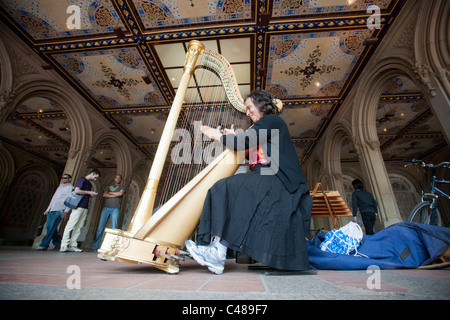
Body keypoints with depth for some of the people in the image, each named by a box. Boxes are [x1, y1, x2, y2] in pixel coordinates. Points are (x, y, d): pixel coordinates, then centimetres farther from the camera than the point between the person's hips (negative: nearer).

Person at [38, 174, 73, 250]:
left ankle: (44, 244, -4)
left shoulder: (70, 187, -1)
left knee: (52, 227, -10)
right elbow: (53, 198, 26)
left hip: (59, 210, -8)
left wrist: (66, 211, -16)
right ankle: (57, 241, 19)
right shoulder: (59, 187, 24)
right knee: (48, 226, 5)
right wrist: (48, 209, 20)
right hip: (52, 210, 8)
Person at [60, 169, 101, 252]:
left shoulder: (89, 184, 22)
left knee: (78, 227, 5)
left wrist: (92, 195, 11)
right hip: (78, 206, -8)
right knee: (71, 225, -6)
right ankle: (64, 245, -2)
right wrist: (89, 192, -10)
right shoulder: (82, 180, -4)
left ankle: (73, 245, 8)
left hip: (85, 207, 8)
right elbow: (77, 191, -16)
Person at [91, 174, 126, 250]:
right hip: (106, 208, 3)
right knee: (101, 227, -1)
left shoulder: (122, 187, 15)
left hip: (115, 209, -3)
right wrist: (114, 195, -5)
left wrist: (110, 193, 3)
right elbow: (104, 195, 6)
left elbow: (120, 193, -6)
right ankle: (95, 245, 6)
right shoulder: (109, 187, 23)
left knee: (114, 228, -8)